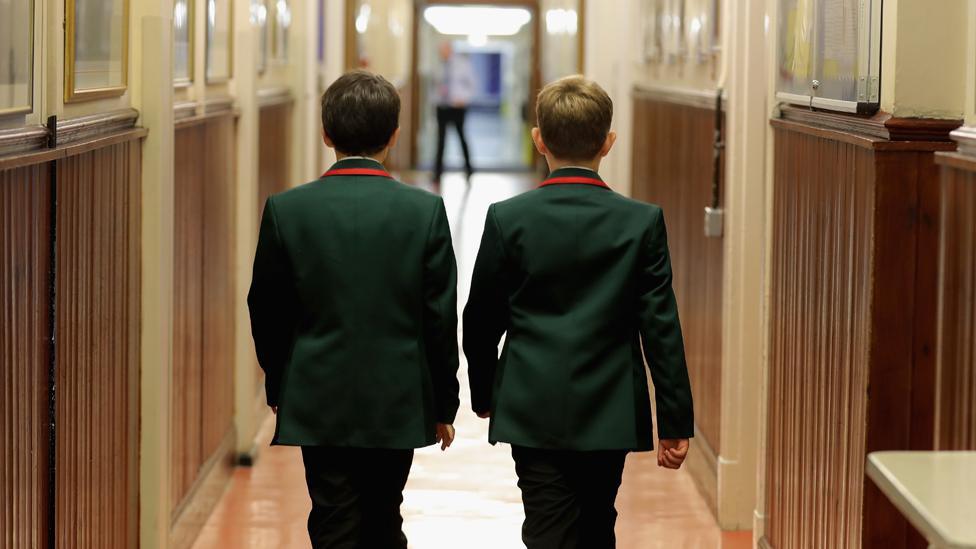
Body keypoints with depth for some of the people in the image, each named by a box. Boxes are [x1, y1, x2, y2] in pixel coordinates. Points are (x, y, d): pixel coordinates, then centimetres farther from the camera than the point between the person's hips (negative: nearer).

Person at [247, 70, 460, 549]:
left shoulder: (286, 209, -7)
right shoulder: (425, 210, -8)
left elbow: (266, 311, 1)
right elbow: (441, 317, -4)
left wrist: (279, 387, 17)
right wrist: (443, 404, 7)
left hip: (319, 403, -1)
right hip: (398, 402, 1)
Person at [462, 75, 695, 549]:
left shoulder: (507, 219, -6)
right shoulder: (643, 222, -6)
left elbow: (480, 322, 1)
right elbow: (661, 328, -6)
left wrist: (483, 394, 18)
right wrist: (675, 421, 1)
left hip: (532, 414, -1)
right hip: (610, 415, 1)